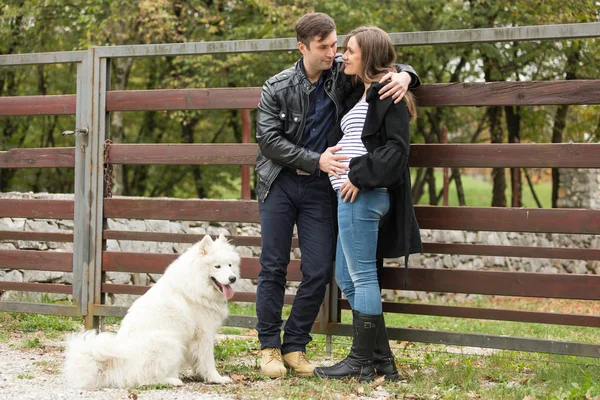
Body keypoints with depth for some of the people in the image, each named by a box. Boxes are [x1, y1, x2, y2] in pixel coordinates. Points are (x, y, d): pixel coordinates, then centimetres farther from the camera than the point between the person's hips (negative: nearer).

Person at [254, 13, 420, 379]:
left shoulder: (343, 73, -2)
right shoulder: (277, 88, -6)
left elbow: (396, 65, 7)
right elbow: (269, 140, -10)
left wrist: (405, 75, -18)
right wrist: (316, 160, -19)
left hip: (321, 188, 2)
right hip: (280, 184, -2)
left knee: (319, 272, -2)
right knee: (274, 267, 1)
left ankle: (295, 347, 11)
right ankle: (269, 346, 12)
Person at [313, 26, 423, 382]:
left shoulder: (388, 92, -9)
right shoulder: (361, 93, 20)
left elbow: (397, 147, -17)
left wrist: (362, 175, -19)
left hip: (363, 196, -10)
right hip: (354, 197, 10)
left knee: (362, 277, -4)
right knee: (347, 278, 13)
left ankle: (361, 362, 3)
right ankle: (382, 359, 16)